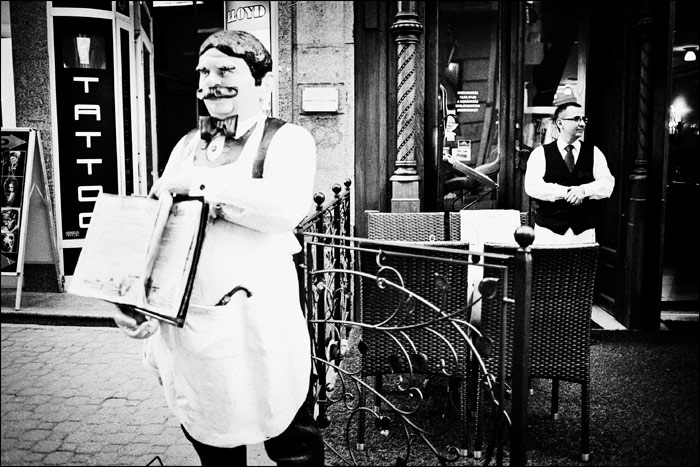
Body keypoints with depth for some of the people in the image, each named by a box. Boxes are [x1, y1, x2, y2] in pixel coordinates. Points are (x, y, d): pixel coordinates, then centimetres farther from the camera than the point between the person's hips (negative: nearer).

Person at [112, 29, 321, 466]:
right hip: (185, 327, 6)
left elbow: (286, 207, -24)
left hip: (259, 324, -5)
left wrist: (199, 181, -17)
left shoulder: (288, 139, -3)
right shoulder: (190, 144, 14)